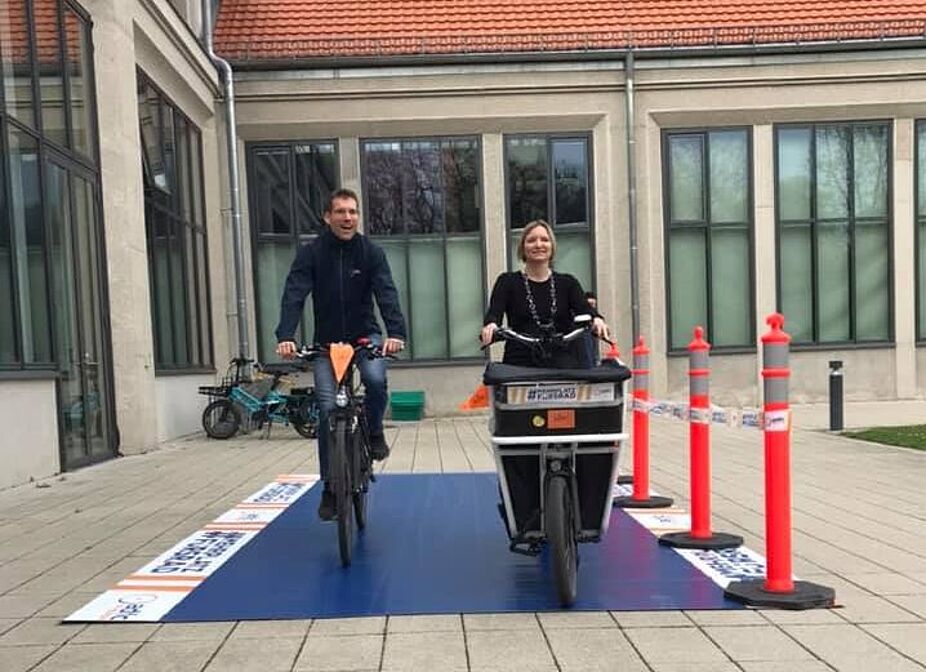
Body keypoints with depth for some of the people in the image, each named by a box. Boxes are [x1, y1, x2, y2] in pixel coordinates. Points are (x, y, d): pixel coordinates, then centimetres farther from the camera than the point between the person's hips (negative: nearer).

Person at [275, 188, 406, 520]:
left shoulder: (371, 251, -8)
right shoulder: (311, 253, -9)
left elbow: (387, 294, -20)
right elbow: (293, 296, -19)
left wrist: (396, 332, -38)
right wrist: (285, 336, -36)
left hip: (364, 335, 0)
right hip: (327, 340, 0)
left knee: (376, 379, -30)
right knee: (328, 411, -7)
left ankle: (374, 432, 2)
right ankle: (330, 488, 8)